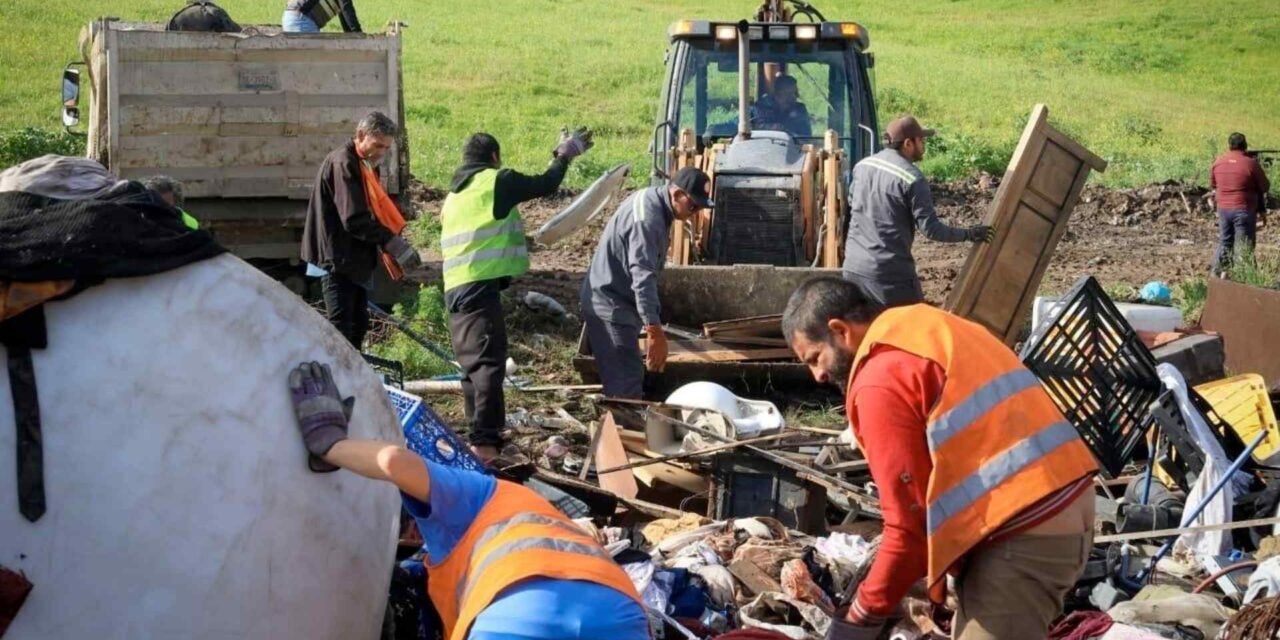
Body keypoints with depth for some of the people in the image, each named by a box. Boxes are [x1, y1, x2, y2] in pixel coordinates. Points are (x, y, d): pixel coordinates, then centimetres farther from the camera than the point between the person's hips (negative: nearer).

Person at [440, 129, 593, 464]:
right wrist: (564, 155, 20)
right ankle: (485, 440, -21)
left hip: (455, 287, 8)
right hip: (480, 285, -8)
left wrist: (514, 242, 43)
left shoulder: (455, 193, 24)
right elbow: (545, 185, 5)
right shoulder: (497, 180, 0)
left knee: (473, 364, 14)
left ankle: (479, 435, 19)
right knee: (489, 363, -13)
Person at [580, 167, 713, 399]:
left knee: (624, 378, 17)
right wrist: (656, 332, -39)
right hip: (611, 305, -10)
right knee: (626, 382, -11)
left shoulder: (652, 201, 7)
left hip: (616, 301, 10)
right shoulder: (647, 217, -26)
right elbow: (642, 277, -34)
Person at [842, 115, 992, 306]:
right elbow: (930, 229, -13)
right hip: (890, 271, -6)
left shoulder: (862, 166, 7)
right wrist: (968, 234, -1)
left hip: (853, 268, 6)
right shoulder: (912, 179, -14)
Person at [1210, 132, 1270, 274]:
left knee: (1224, 243, 18)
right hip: (1244, 209, -5)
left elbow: (1212, 184, 14)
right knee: (1244, 247, 2)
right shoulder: (1251, 163, -13)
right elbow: (1265, 186, -5)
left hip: (1223, 208, 5)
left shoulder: (1218, 163, 0)